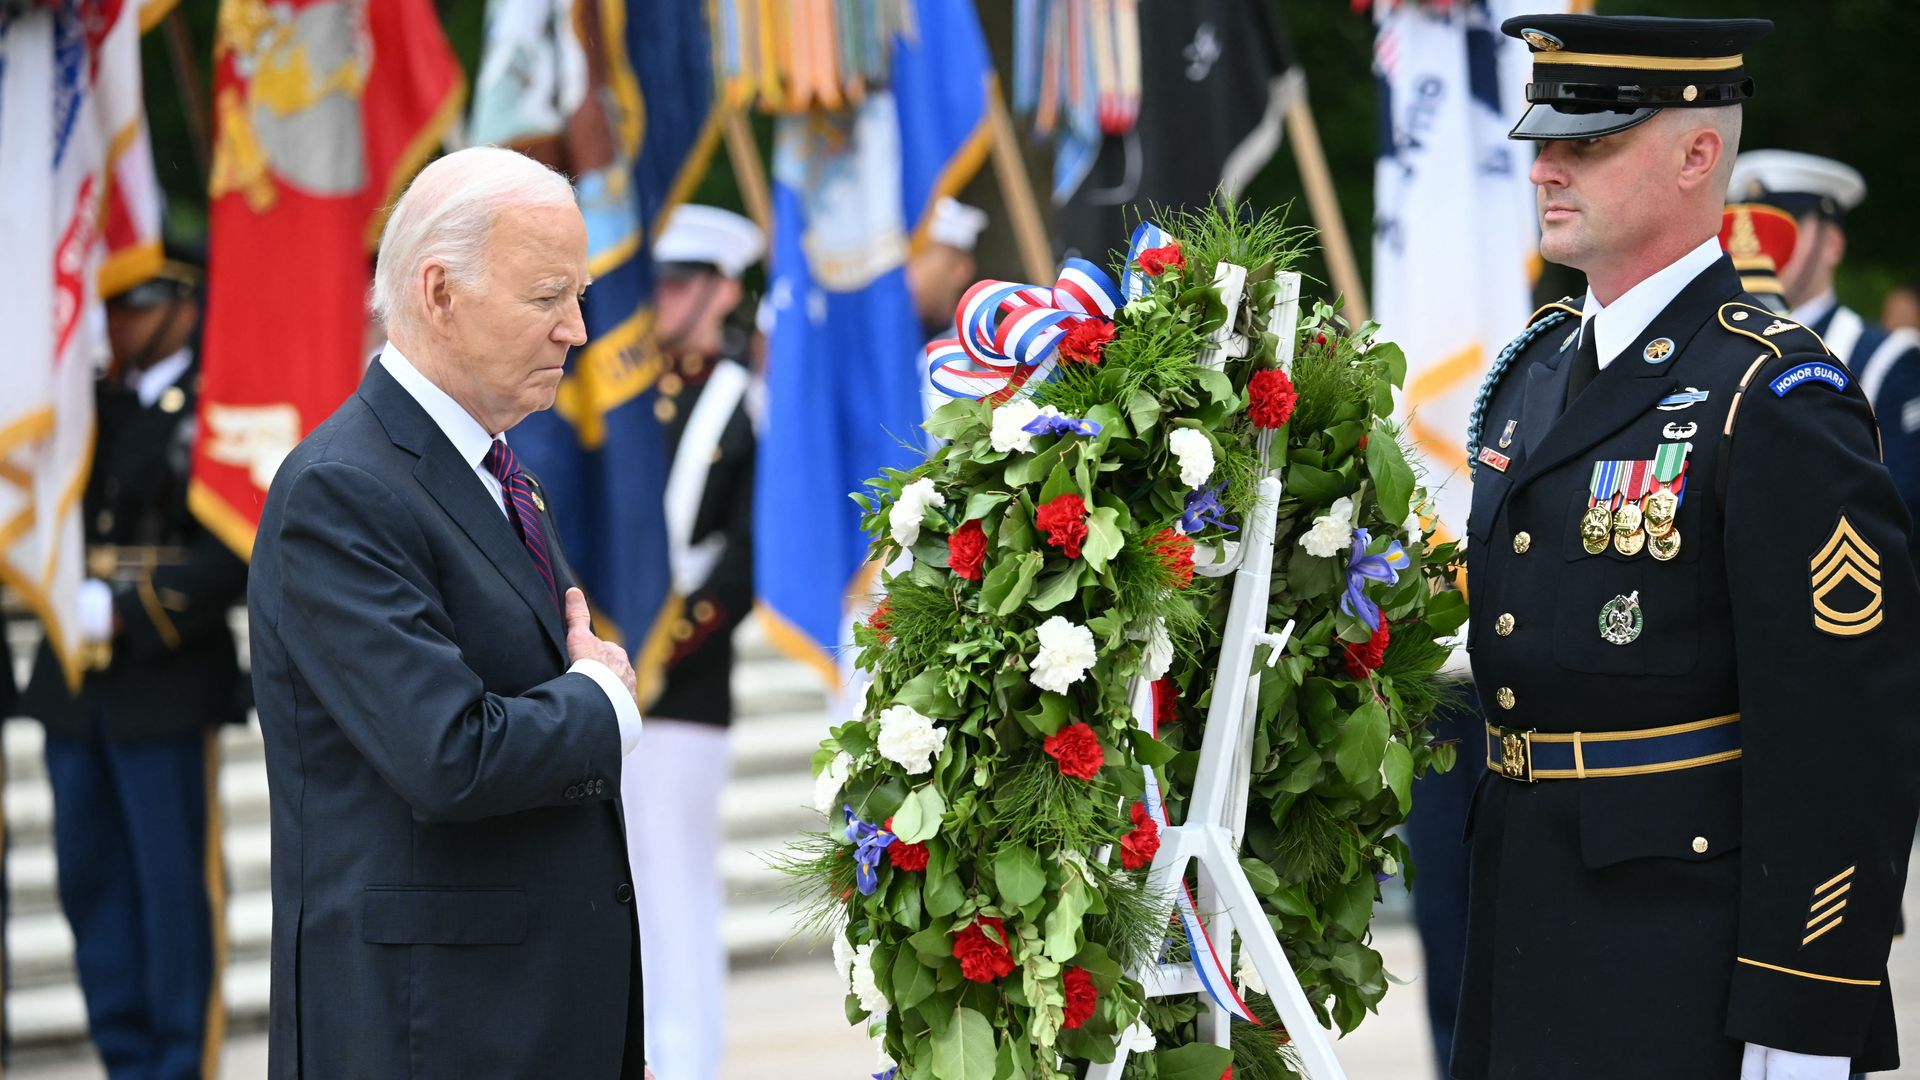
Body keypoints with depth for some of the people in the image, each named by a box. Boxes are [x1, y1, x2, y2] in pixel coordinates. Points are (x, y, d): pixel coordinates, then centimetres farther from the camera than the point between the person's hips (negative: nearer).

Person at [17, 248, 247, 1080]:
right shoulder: (95, 408, 15)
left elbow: (237, 552, -15)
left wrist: (125, 611, -20)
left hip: (167, 688, -7)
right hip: (74, 685, 7)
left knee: (175, 884, 0)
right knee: (91, 878, 10)